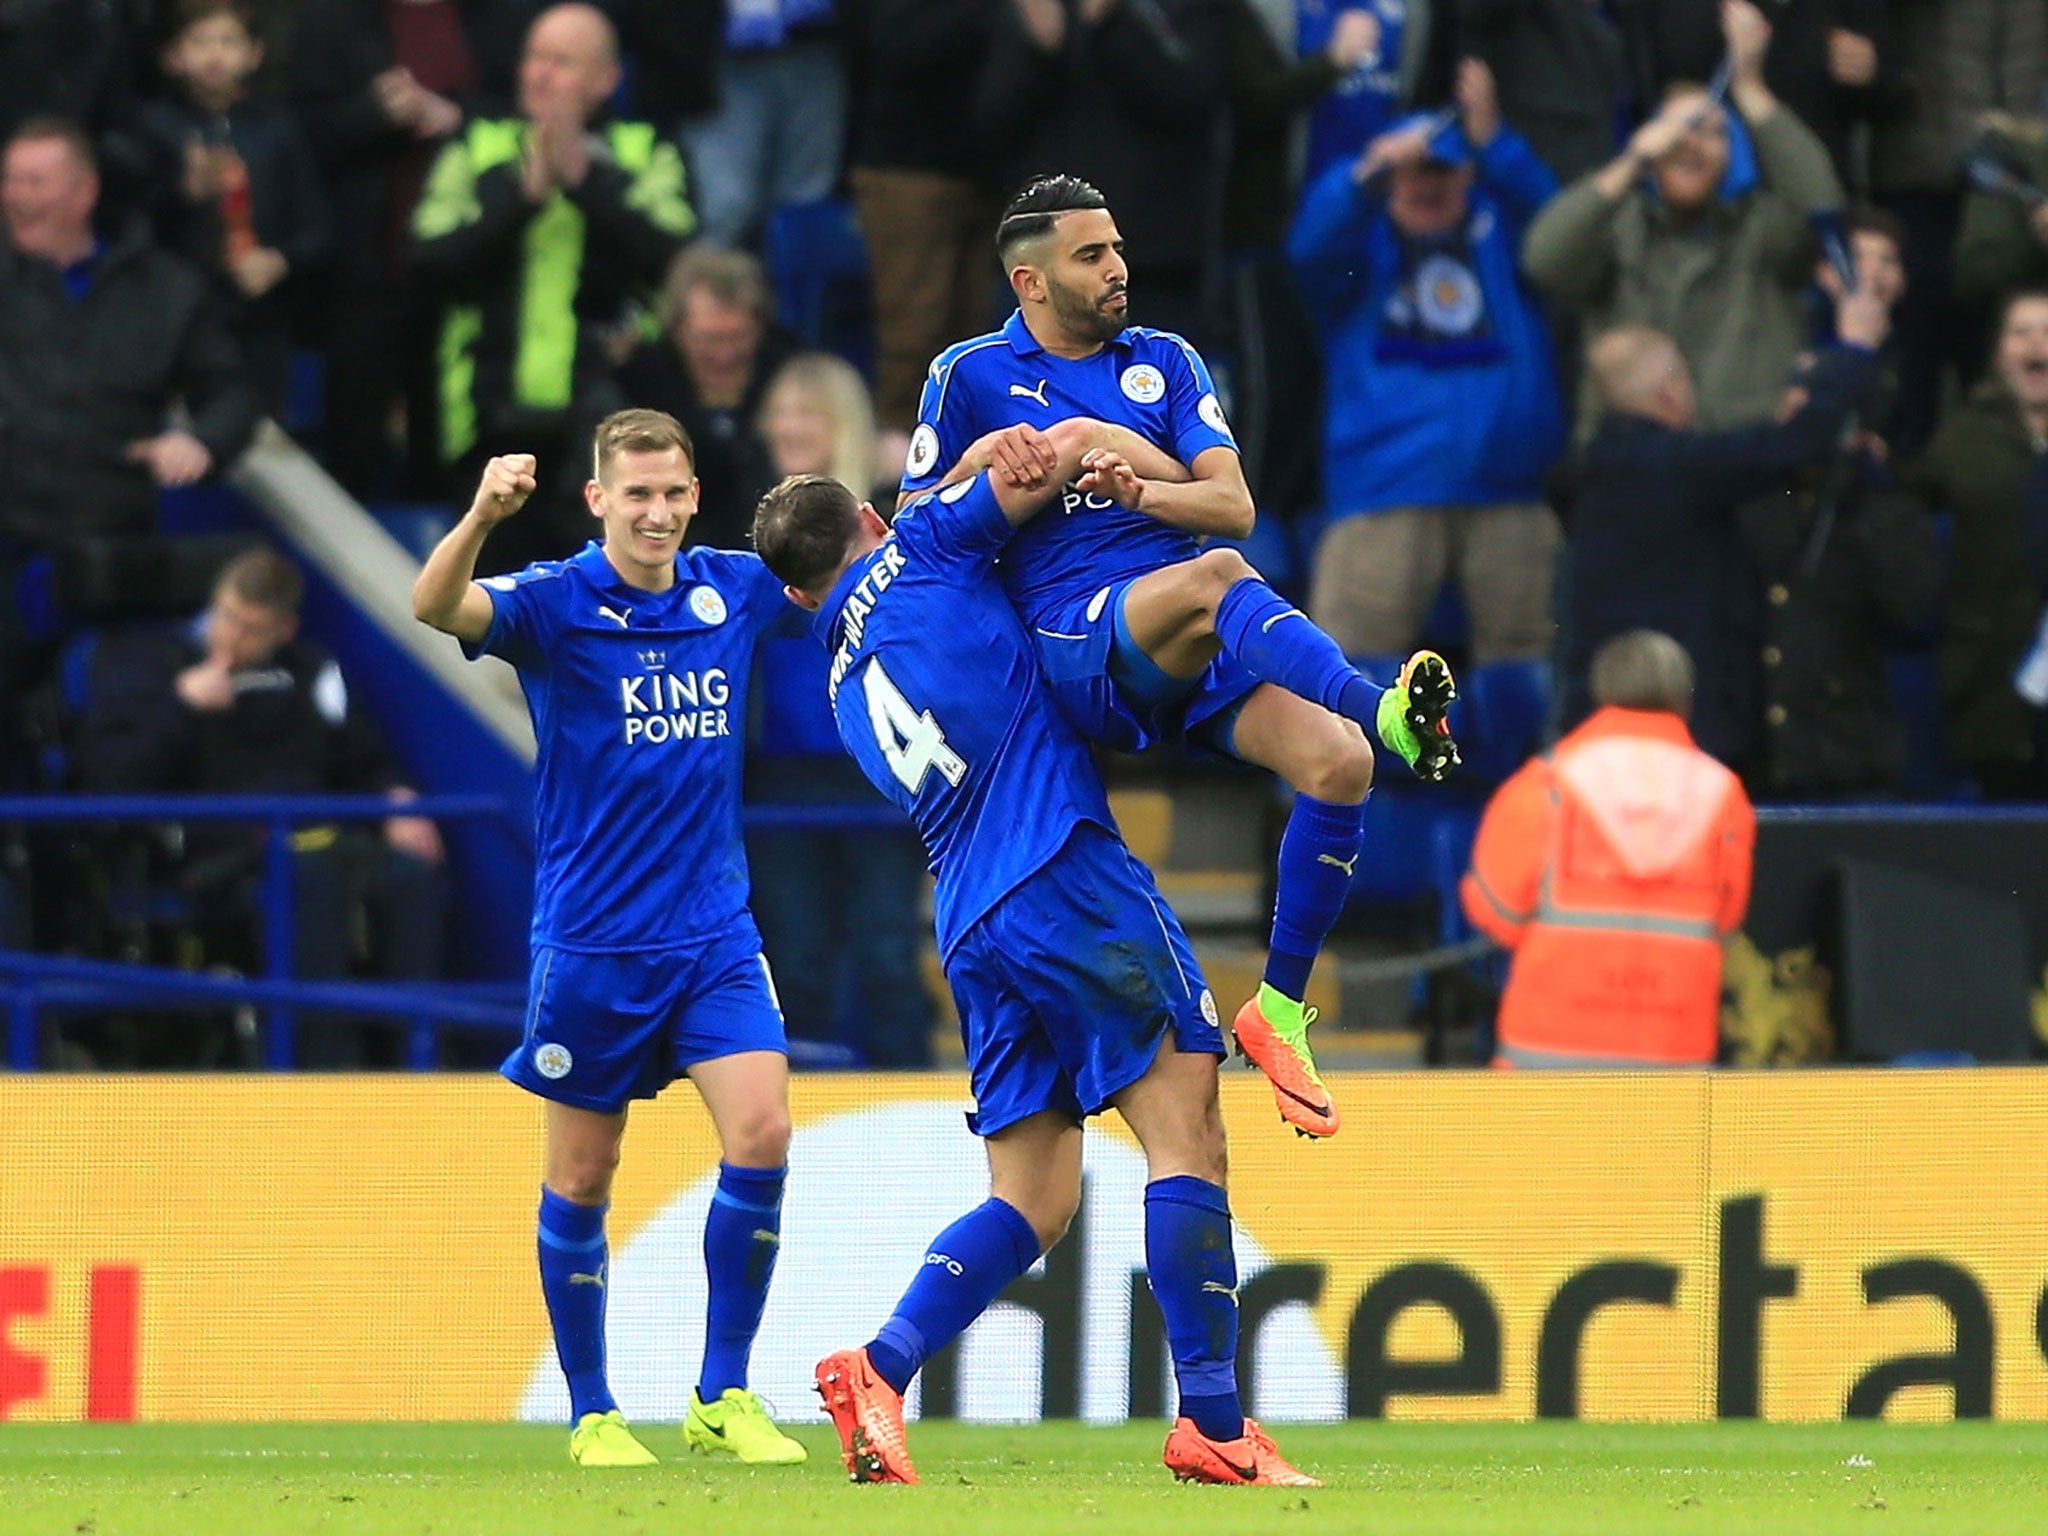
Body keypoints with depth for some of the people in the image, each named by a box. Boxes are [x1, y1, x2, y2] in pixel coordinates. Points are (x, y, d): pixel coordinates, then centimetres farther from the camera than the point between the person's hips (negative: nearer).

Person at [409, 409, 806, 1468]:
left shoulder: (734, 589, 3)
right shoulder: (555, 603, -10)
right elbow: (436, 607, -29)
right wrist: (483, 514, -49)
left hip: (714, 932, 3)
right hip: (590, 942, -3)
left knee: (760, 1135, -12)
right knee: (581, 1180, 4)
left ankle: (723, 1398, 0)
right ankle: (592, 1414, 18)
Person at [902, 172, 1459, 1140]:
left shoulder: (1165, 361, 21)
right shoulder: (970, 376, 13)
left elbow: (1235, 508, 12)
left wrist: (1138, 485, -7)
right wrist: (983, 463, -4)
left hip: (1200, 653, 4)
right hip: (1079, 641, -4)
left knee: (1335, 760, -24)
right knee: (1216, 580, -38)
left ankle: (1279, 1010, -10)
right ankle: (1388, 715, -61)